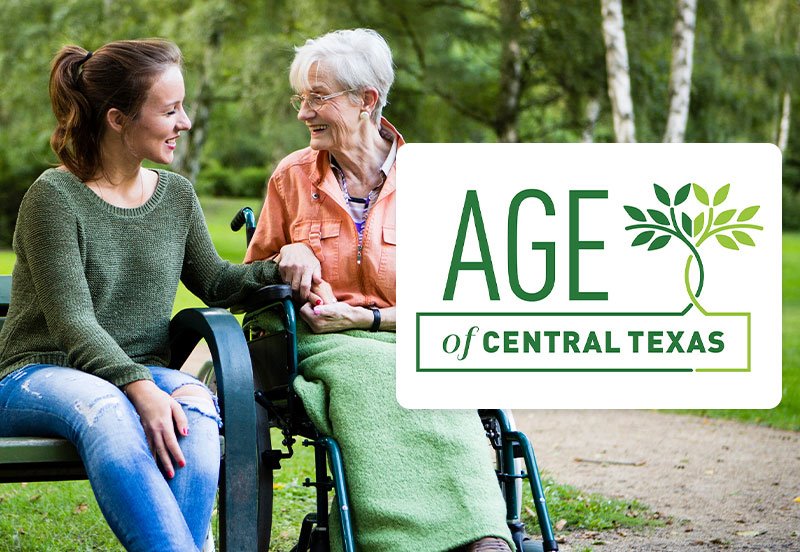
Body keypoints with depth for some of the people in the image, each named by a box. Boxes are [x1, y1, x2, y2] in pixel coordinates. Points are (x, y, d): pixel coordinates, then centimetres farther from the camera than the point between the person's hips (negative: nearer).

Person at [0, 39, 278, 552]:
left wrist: (280, 269, 1)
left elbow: (213, 281, 22)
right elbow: (73, 322, -16)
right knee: (104, 409, -40)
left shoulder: (177, 194, 12)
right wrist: (140, 389, -31)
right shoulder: (55, 196, -8)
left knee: (197, 406, -32)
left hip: (143, 373, 5)